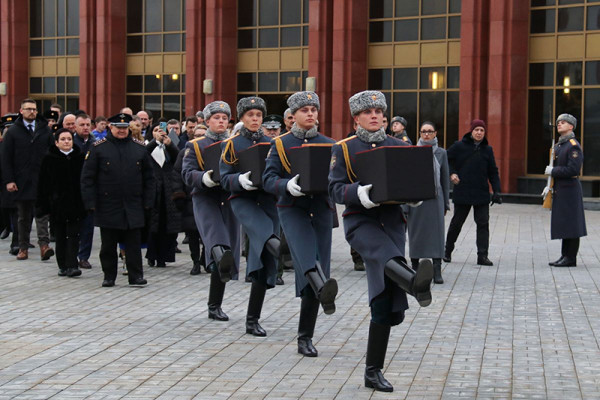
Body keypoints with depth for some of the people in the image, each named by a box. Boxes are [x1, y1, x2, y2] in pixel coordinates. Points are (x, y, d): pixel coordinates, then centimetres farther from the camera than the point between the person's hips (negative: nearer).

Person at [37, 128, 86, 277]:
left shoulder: (80, 157, 3)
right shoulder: (49, 159, 1)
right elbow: (42, 184, 2)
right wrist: (42, 205, -3)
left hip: (75, 203, 0)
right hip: (57, 203, 0)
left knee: (73, 235, -6)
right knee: (60, 236, 7)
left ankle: (72, 266, -9)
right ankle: (62, 266, 16)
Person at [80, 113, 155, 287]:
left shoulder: (140, 148, 8)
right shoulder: (98, 148, 1)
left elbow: (148, 178, 12)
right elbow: (87, 178, 0)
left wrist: (148, 202, 6)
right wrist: (90, 203, -6)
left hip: (133, 207, 1)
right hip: (107, 206, -1)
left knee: (134, 243, 2)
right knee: (108, 245, 7)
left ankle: (136, 276, 9)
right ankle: (109, 276, 17)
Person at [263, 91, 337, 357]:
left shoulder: (329, 144, 12)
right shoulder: (280, 144, 4)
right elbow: (268, 179, -4)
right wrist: (288, 185, -25)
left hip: (321, 210, 3)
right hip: (292, 209, -2)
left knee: (315, 267, 1)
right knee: (306, 255, -34)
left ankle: (305, 338, 9)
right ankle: (324, 289, -62)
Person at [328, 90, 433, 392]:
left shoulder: (399, 147, 11)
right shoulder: (343, 149, 3)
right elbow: (335, 189, -4)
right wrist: (359, 193, -25)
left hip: (392, 221, 3)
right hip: (360, 220, -3)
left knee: (385, 303, 1)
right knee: (387, 254, -39)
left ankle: (374, 371, 9)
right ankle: (416, 284, -70)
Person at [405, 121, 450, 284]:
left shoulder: (441, 153, 6)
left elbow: (445, 178, 9)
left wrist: (446, 202, 6)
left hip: (435, 198, 0)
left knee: (436, 233, -4)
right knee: (416, 233, 5)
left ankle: (437, 272, -3)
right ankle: (415, 269, 16)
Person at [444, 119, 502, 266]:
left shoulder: (487, 150, 8)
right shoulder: (459, 146, -2)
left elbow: (493, 172, 11)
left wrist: (496, 191, 3)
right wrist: (451, 173, -7)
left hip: (482, 194, 2)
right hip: (462, 192, -2)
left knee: (483, 224, -3)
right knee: (456, 223, 8)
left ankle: (482, 255, 0)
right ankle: (448, 251, 25)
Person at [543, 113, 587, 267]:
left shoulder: (574, 146, -12)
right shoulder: (557, 146, 17)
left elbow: (573, 170, -21)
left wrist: (553, 171, -14)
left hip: (570, 190, -9)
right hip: (559, 190, 9)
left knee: (570, 225, -5)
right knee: (563, 224, 12)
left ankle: (570, 258, -1)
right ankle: (565, 256, 17)